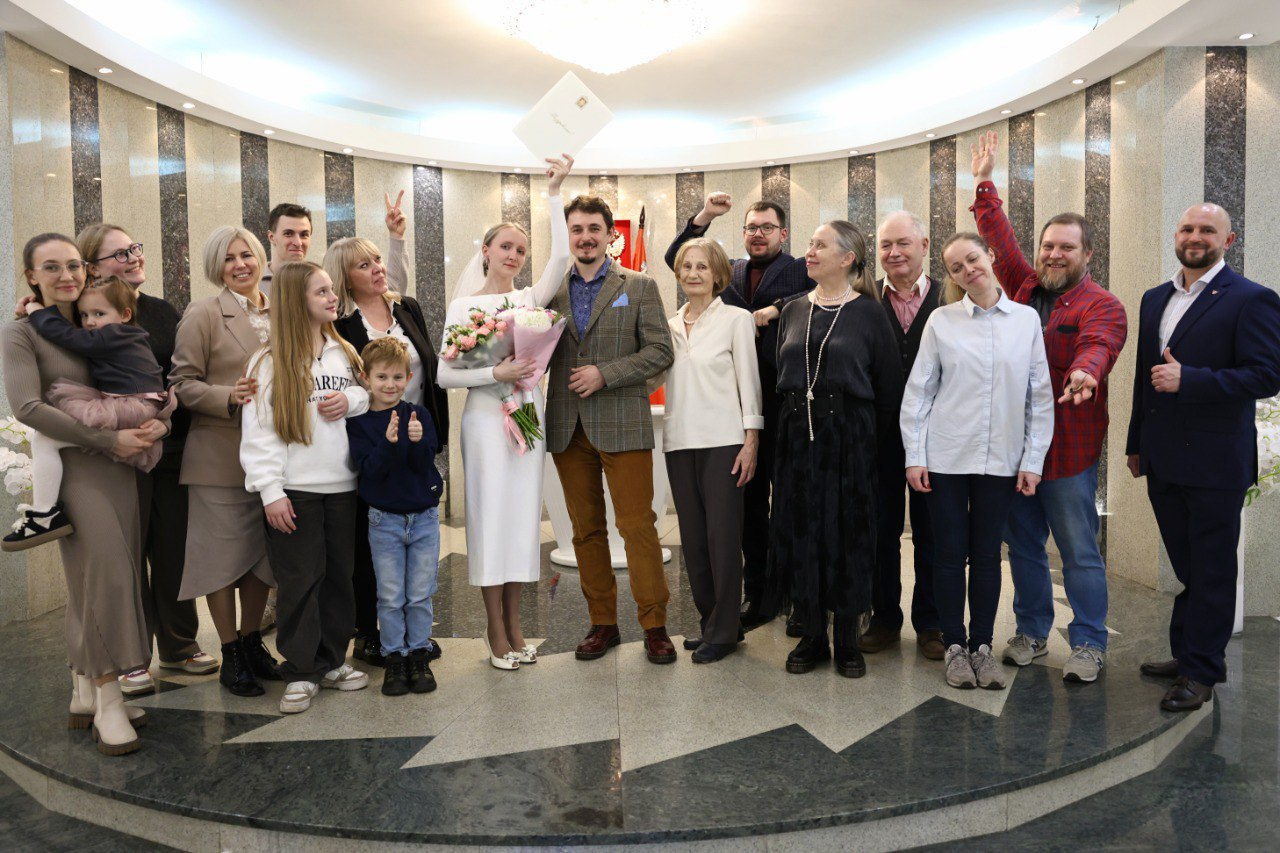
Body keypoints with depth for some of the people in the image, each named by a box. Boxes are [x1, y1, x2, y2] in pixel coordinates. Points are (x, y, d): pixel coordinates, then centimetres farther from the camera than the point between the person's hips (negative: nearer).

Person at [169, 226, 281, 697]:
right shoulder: (202, 314, -5)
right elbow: (182, 383, -8)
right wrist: (229, 398, -22)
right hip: (220, 455, -5)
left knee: (261, 552, 13)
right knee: (224, 553, 3)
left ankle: (252, 642, 28)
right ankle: (230, 656, 16)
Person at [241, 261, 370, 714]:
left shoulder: (344, 352, 11)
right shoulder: (269, 361, -5)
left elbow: (372, 395, 18)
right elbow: (257, 430, -9)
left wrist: (352, 400, -6)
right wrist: (271, 492, -13)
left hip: (342, 486, 5)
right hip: (293, 490, -5)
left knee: (339, 575, 11)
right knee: (300, 580, 1)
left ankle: (332, 660, 25)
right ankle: (302, 672, 13)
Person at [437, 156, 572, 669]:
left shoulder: (530, 299, 8)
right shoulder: (464, 306, 1)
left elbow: (561, 257, -9)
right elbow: (445, 375, -6)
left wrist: (554, 193, -10)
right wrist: (496, 374, -18)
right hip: (486, 418, -3)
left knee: (523, 516, 7)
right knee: (489, 517, 0)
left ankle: (513, 624, 19)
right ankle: (496, 629, 12)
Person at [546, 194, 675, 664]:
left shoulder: (639, 286, 3)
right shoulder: (551, 291, 11)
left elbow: (660, 351, -3)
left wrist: (606, 373, -13)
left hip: (622, 426, -3)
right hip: (568, 427, 4)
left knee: (638, 527, -3)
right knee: (586, 530, 9)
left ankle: (654, 625, 9)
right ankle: (602, 622, 21)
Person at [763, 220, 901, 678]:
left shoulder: (868, 313, -2)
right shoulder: (793, 311, 10)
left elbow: (888, 386, -1)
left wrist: (873, 439, -2)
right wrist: (794, 420, 9)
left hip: (850, 436, -3)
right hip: (797, 434, 4)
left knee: (847, 534, 3)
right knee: (800, 533, 5)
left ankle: (847, 639, 16)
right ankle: (811, 636, 18)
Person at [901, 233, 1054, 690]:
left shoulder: (1027, 319, 3)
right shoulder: (941, 321, 0)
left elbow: (1040, 394, 5)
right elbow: (918, 391, 1)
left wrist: (1033, 459, 0)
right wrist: (914, 456, -4)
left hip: (1001, 459, 1)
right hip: (946, 457, -1)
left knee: (987, 553, 9)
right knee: (950, 552, 5)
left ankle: (982, 645, 21)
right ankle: (954, 646, 18)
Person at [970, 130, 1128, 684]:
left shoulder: (1102, 306, -9)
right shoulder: (1025, 288, 10)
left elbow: (1098, 345, -28)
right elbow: (1000, 241, 17)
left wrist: (1085, 373, -50)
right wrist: (984, 185, 16)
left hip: (1068, 449, -6)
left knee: (1079, 551, 4)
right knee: (1024, 545, 15)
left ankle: (1088, 644, 18)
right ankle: (1031, 632, 29)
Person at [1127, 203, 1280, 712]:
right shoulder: (1155, 300, 13)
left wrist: (1188, 379, -23)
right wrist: (1135, 443, 18)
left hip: (1214, 462, -6)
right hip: (1163, 462, 6)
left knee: (1211, 572, 5)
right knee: (1186, 568, 16)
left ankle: (1201, 673, 15)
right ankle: (1187, 654, 28)